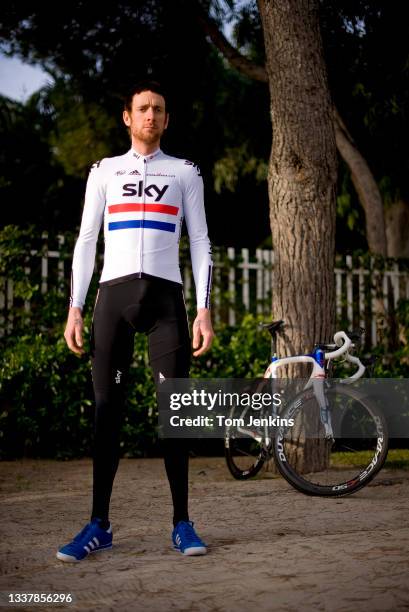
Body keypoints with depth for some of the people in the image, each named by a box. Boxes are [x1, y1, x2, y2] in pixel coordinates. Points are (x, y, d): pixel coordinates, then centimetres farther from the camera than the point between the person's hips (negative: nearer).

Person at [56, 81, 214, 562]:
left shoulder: (185, 173, 15)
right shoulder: (104, 171, 16)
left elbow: (200, 243, 10)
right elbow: (86, 242, 12)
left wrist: (204, 310, -1)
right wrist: (75, 309, 2)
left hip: (166, 294, 0)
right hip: (114, 293, 1)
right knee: (107, 408, -2)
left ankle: (182, 523, 1)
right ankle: (99, 524, 2)